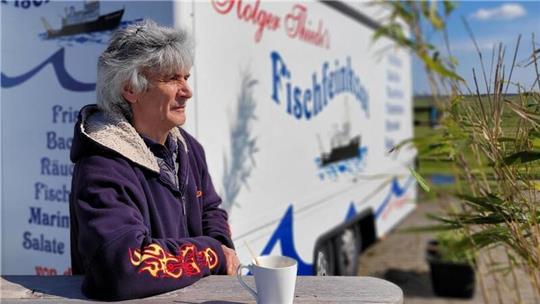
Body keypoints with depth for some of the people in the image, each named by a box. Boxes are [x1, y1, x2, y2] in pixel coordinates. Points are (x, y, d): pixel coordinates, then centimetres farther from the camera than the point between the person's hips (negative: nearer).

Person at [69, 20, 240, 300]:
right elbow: (124, 267, -33)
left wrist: (224, 247, -5)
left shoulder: (187, 147, 4)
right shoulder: (102, 171, -21)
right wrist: (214, 253, -20)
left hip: (193, 292, 7)